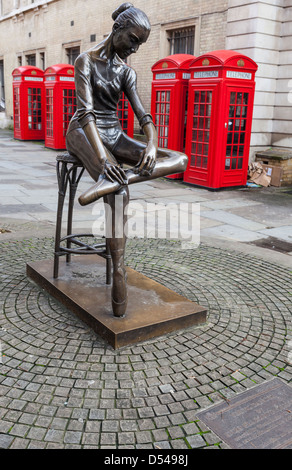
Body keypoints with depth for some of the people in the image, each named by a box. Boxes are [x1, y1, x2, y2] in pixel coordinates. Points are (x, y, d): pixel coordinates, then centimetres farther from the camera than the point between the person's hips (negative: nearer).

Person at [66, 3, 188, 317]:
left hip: (113, 135, 6)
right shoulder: (86, 61, -5)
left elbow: (142, 114, 2)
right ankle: (119, 273, -35)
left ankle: (110, 181, -40)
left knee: (180, 160, -19)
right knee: (120, 192, -36)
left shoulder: (126, 71, 13)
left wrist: (152, 144, -21)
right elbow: (86, 111, -19)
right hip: (84, 133, -6)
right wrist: (102, 157, -34)